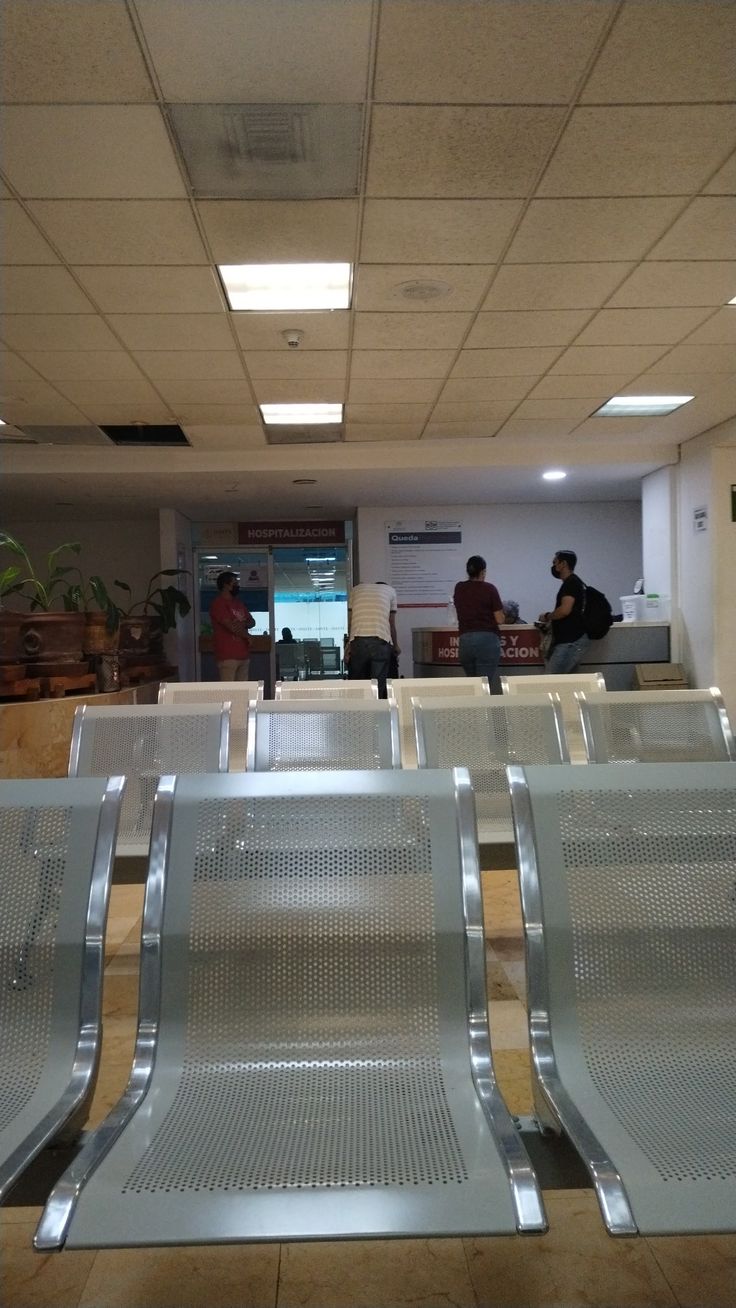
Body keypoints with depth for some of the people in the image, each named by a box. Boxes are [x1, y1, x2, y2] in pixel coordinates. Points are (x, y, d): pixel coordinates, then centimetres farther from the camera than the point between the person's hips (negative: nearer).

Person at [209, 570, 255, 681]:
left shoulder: (238, 603, 19)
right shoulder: (218, 603, -9)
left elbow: (252, 621, 15)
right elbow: (230, 626, -16)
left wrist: (243, 624, -9)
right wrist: (247, 636, -1)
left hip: (243, 654, 9)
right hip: (227, 655, -9)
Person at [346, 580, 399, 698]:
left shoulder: (356, 588, 24)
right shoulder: (390, 590, 19)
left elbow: (350, 620, 17)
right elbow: (392, 624, 17)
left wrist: (349, 645, 21)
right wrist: (395, 646, 30)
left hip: (358, 640, 1)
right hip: (381, 641, -1)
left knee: (356, 684, 11)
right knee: (379, 683, 1)